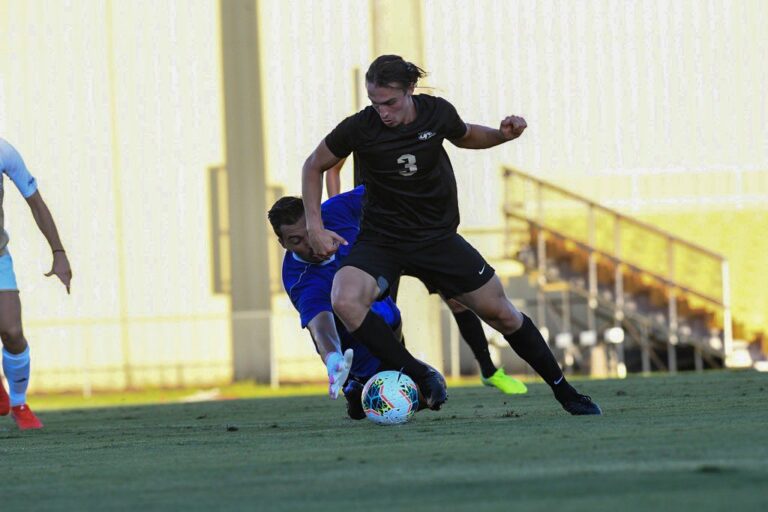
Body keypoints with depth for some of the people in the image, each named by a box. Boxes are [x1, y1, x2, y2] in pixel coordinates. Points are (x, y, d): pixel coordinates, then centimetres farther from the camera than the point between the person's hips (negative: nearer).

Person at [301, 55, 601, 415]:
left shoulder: (436, 113, -9)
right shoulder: (359, 128, -17)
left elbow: (464, 137, 16)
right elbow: (314, 166, 0)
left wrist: (503, 135, -4)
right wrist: (315, 227, -7)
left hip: (438, 237, 2)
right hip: (380, 241, -2)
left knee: (502, 314, 4)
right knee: (344, 301, -32)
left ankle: (565, 394, 23)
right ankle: (421, 378, -21)